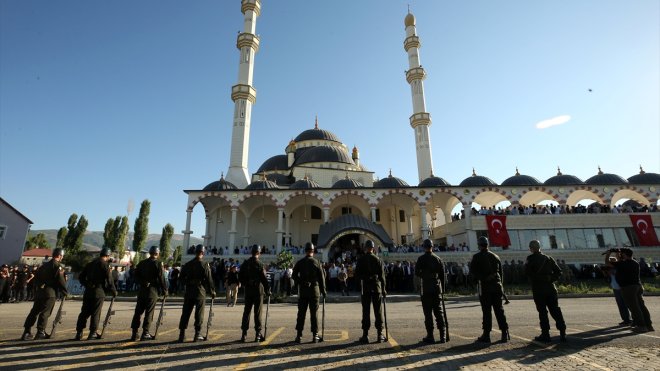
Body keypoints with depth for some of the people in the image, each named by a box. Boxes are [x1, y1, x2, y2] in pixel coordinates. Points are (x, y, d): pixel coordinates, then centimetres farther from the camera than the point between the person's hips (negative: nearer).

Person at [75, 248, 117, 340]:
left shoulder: (90, 264, 11)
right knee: (96, 313, 1)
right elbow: (109, 280, -10)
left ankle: (79, 333, 14)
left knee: (84, 312, 13)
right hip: (98, 292, -6)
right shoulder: (105, 265, -9)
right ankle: (93, 333, 6)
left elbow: (81, 277, 15)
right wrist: (114, 291, 1)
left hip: (88, 291, 6)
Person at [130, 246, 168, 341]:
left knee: (138, 311, 11)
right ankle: (145, 333, 5)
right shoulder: (158, 264, -10)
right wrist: (165, 290, -2)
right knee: (149, 312, 2)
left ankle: (134, 333, 14)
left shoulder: (141, 263, 8)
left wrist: (142, 283, 12)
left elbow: (136, 276, 9)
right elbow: (161, 279, -10)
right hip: (153, 290, -5)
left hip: (142, 290, 5)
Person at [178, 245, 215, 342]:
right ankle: (197, 335, 7)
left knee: (185, 313, 12)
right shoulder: (205, 265, -10)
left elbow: (182, 278, 10)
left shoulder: (187, 264, 5)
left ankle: (182, 334, 14)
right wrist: (212, 292, 0)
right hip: (200, 292, -4)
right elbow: (209, 280, -10)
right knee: (199, 314, 4)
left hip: (188, 292, 4)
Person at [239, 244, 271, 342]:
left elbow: (240, 276, 8)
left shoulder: (245, 263, 2)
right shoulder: (260, 264, -13)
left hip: (248, 291, 4)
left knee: (246, 311, 12)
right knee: (257, 312, 4)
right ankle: (258, 334, 8)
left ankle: (244, 334, 14)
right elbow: (264, 279, -14)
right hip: (258, 290, -4)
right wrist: (268, 290, -5)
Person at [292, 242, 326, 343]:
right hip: (314, 290, -1)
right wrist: (323, 290, 5)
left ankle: (298, 335, 10)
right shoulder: (316, 263, -5)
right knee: (314, 313, 6)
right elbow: (322, 277, -3)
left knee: (301, 313, 8)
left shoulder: (299, 263, 0)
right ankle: (315, 335, 9)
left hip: (303, 290, 1)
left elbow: (294, 275, 0)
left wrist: (300, 283, 11)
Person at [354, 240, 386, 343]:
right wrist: (383, 289, 6)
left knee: (366, 311, 4)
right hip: (377, 287, 1)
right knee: (378, 311, 7)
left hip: (365, 288, -1)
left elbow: (357, 275, -3)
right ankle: (379, 334, 11)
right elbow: (382, 276, 0)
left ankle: (365, 335, 7)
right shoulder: (377, 260, -1)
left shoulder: (361, 260, -4)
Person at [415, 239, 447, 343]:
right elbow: (442, 275, 8)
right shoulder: (438, 259, 6)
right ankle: (443, 336, 14)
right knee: (439, 312, 12)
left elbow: (417, 273, -10)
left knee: (428, 313, 2)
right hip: (437, 289, 4)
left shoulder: (421, 259, -8)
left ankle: (430, 336, 5)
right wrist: (442, 289, 15)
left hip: (426, 289, -4)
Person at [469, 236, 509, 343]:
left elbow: (472, 270, -9)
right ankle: (504, 333, 11)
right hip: (497, 286, 5)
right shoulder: (495, 256, 11)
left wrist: (480, 278, 1)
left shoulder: (477, 257, -5)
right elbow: (501, 272, 14)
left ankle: (486, 335, 4)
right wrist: (499, 284, 18)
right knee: (499, 310, 10)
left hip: (485, 286, -4)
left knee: (486, 311, 0)